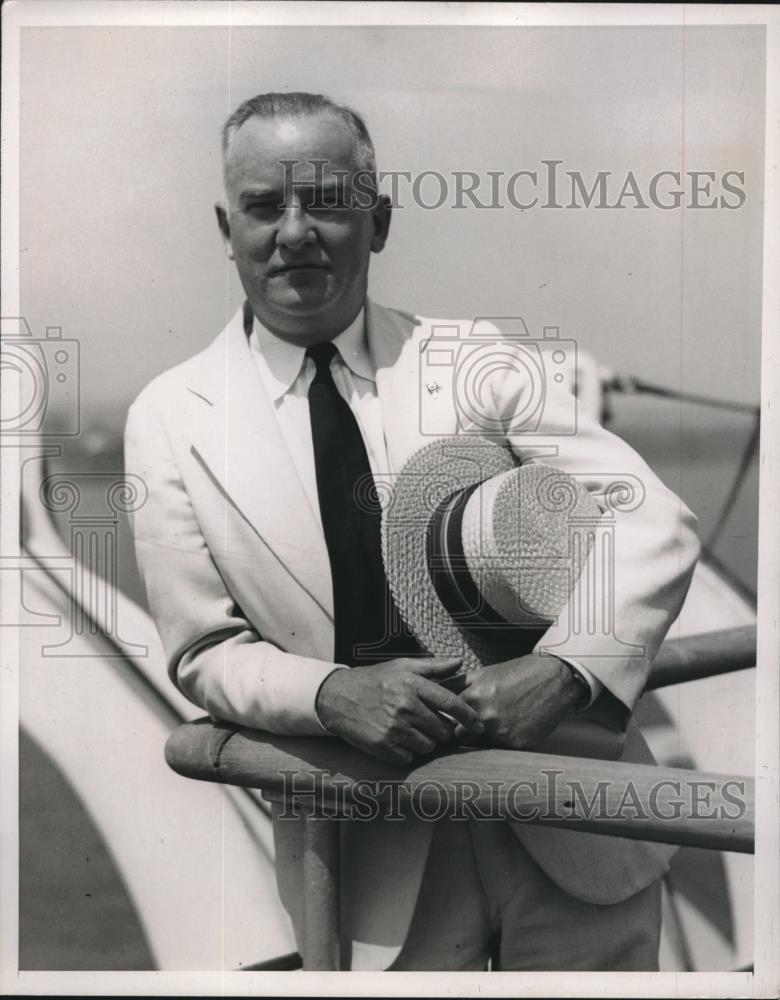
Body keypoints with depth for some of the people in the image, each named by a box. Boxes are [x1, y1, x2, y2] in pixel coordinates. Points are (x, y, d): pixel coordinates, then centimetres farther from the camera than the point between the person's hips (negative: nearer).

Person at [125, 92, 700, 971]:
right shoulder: (171, 419, -3)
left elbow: (653, 521, -6)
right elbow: (204, 652, -1)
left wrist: (565, 666, -23)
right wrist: (331, 694, -21)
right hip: (370, 860, 0)